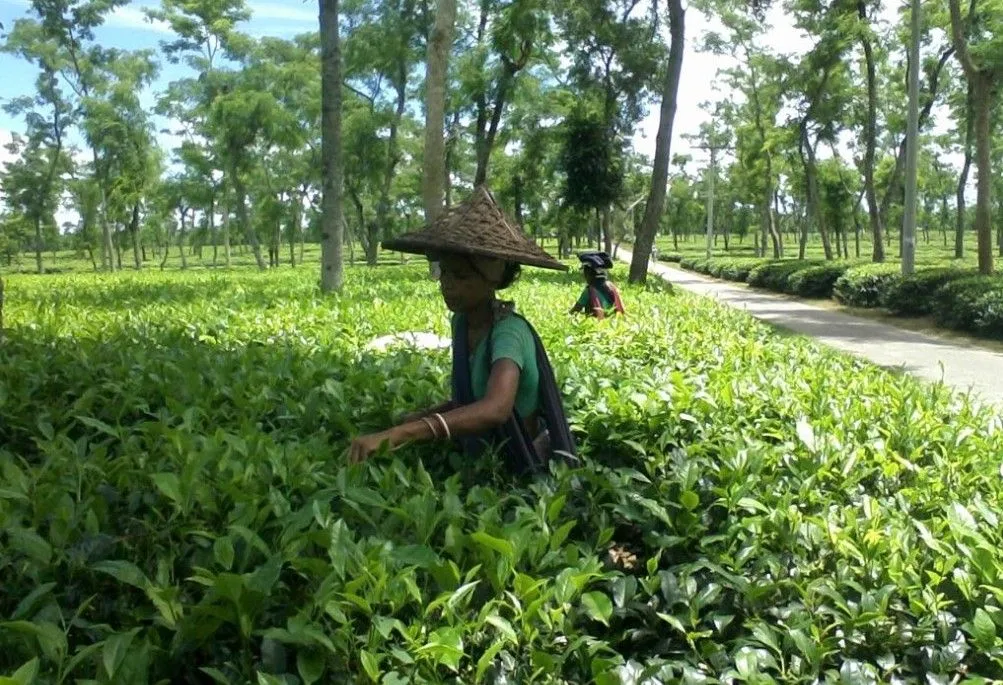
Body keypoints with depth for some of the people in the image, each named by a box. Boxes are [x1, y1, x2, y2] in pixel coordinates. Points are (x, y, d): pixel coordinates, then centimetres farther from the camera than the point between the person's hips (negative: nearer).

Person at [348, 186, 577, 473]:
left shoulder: (509, 331, -25)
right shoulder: (461, 321, -2)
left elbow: (495, 408, -42)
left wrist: (397, 434, -51)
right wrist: (419, 418, -9)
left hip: (525, 471, -6)